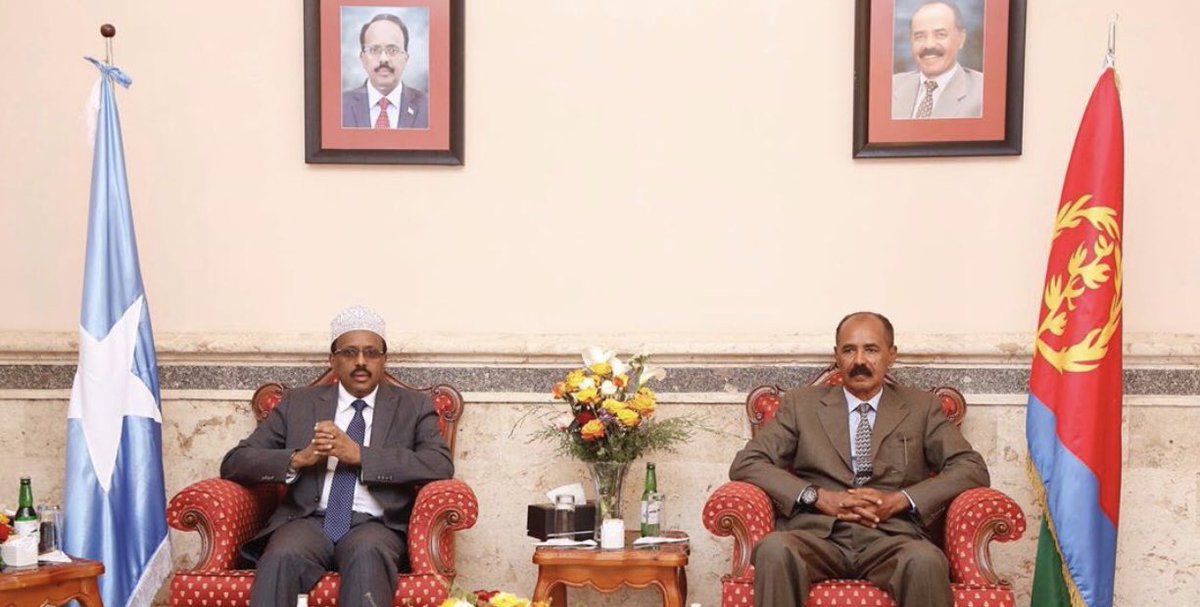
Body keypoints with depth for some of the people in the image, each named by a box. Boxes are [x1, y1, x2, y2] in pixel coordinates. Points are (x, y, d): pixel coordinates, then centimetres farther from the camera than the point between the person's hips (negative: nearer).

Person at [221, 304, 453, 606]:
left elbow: (441, 465, -5)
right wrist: (298, 459, -11)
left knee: (367, 555, -36)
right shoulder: (298, 402, 16)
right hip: (308, 521, 1)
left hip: (375, 525, -1)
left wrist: (359, 454, -14)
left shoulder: (414, 406, 12)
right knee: (281, 557, -33)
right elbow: (234, 463, 9)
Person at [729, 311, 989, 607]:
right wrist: (818, 497, -7)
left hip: (891, 538, 0)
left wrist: (899, 500, -7)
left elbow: (973, 469, 8)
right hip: (816, 534, 0)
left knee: (926, 561, -35)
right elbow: (745, 464, 8)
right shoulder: (802, 403, 17)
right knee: (774, 549, -34)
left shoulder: (922, 407, 18)